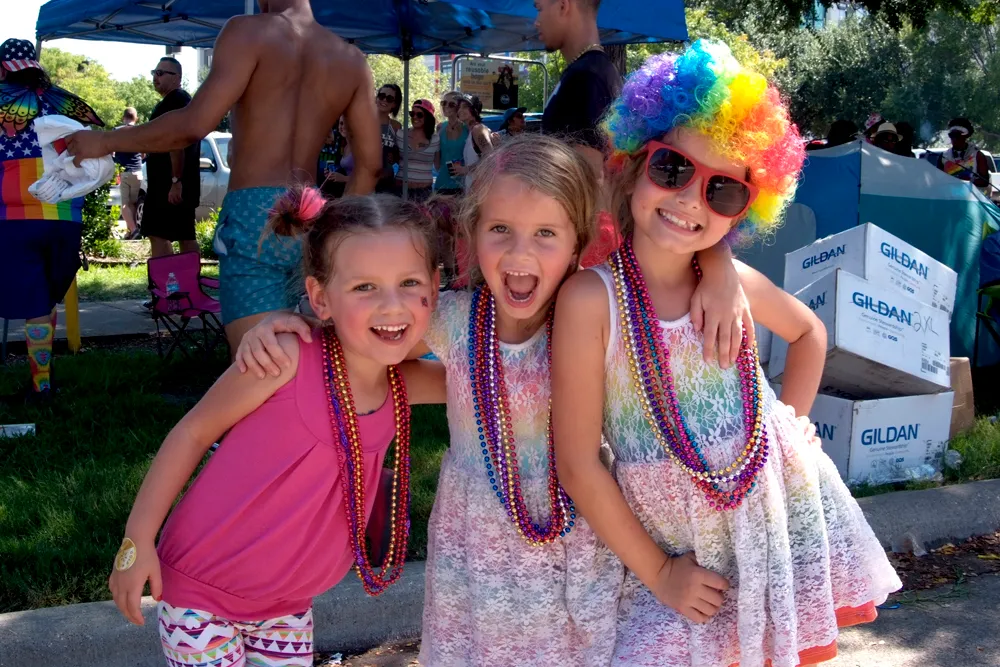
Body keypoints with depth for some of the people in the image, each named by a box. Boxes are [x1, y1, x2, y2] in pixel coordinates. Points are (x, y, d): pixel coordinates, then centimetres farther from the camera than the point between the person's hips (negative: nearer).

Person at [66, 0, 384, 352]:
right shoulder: (351, 59, 15)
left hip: (255, 217, -6)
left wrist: (106, 141, 2)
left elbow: (194, 125, -10)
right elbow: (369, 164, 12)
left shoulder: (249, 32, 0)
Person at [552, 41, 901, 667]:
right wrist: (658, 573, -9)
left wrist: (793, 419, 5)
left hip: (785, 512, 3)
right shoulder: (591, 298, -19)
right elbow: (578, 464, -16)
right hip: (678, 554, -3)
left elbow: (809, 331, 17)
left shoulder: (738, 285, -7)